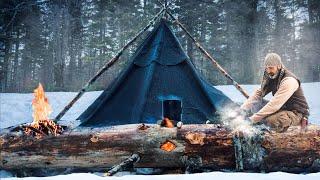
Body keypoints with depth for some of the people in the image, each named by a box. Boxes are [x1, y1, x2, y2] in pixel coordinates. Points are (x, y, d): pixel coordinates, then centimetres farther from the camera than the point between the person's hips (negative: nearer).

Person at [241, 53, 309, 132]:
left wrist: (253, 119, -33)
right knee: (255, 103, -6)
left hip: (296, 113, -8)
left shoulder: (289, 81, -25)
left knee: (271, 120, -35)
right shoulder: (271, 77, 1)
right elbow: (258, 93, 2)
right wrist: (243, 109, -12)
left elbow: (275, 104, -32)